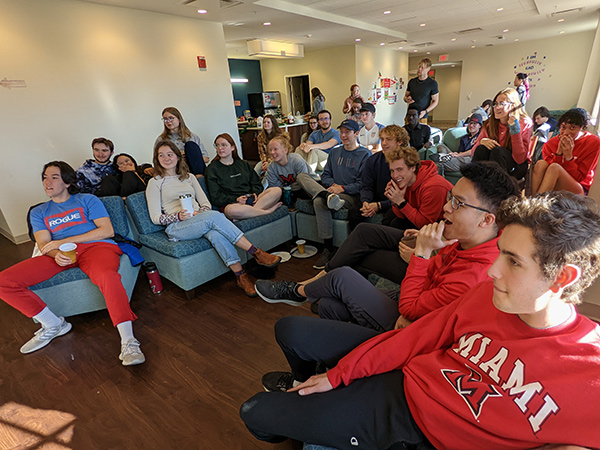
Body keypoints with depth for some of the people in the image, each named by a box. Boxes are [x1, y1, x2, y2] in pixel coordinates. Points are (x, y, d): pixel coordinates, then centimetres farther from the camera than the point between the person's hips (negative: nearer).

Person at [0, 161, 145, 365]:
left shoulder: (87, 200, 16)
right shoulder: (39, 212, 27)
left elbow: (107, 230, 2)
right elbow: (43, 244, 12)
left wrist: (63, 242, -4)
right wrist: (56, 254, -16)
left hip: (96, 246, -4)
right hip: (60, 255, 5)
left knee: (107, 276, -39)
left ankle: (128, 343, -40)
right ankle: (54, 325, 0)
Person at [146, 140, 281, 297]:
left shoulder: (189, 177, 21)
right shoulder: (155, 183, 10)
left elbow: (205, 203, 15)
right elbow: (155, 218, 3)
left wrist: (200, 213, -9)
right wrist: (178, 216, -16)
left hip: (199, 219, 3)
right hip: (176, 227, -3)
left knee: (215, 233, -36)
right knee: (215, 216, -35)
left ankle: (241, 276, -36)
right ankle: (257, 253, -35)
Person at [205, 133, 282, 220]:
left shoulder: (243, 164, 25)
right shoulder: (212, 169, 11)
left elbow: (257, 184, 23)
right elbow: (216, 197, 1)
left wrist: (255, 193, -2)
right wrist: (236, 200, -15)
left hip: (251, 199, 4)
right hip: (231, 203, -4)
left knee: (277, 191, -19)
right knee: (231, 211, -42)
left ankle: (251, 211, -33)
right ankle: (267, 211, -27)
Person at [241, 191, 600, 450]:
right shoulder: (487, 294, -11)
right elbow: (416, 337, -5)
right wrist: (335, 375, -2)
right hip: (400, 374, 4)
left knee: (256, 413, 0)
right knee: (291, 330, 8)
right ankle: (307, 388, 38)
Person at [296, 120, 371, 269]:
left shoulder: (365, 154, 1)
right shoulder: (335, 152, 20)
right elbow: (325, 175, 16)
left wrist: (342, 188, -18)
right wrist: (333, 185, -5)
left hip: (352, 196, -6)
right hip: (332, 189, 6)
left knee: (319, 201, -34)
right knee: (302, 176, -11)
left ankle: (329, 248, -24)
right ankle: (328, 196, -39)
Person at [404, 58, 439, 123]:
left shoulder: (433, 83, -1)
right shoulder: (411, 81, 9)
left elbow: (435, 101, 1)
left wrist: (425, 111, -15)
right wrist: (407, 99, -7)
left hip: (422, 117, -3)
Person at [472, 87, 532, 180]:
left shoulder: (525, 123, -8)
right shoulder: (490, 123, 1)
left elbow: (520, 159, -18)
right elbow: (474, 151, 1)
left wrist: (515, 130, -23)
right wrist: (482, 141, -20)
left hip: (514, 169, -3)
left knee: (497, 150, -30)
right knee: (481, 148, -24)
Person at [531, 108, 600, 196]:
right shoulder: (552, 143, 2)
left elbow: (579, 178, -7)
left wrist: (568, 156, -18)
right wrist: (559, 153, -19)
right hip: (552, 188, 2)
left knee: (554, 167, -29)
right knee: (541, 163, -25)